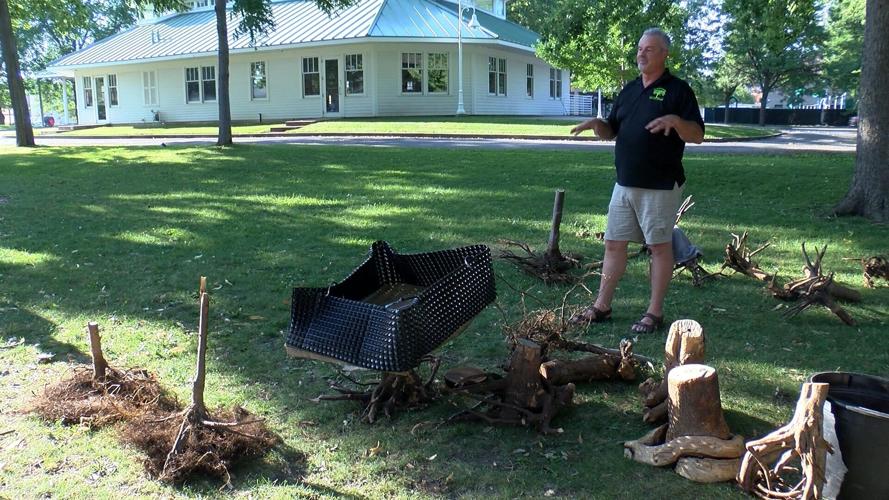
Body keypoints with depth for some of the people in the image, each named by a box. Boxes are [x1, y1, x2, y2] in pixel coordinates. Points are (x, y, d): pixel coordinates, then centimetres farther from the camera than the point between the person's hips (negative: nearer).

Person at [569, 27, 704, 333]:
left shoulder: (677, 89, -5)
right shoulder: (629, 90, 14)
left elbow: (697, 136, -10)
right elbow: (611, 132, 18)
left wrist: (676, 120, -29)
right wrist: (597, 124, -4)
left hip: (660, 186, -6)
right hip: (624, 184, 6)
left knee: (659, 246, 3)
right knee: (614, 244, 9)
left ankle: (655, 312, 11)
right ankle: (601, 307, 17)